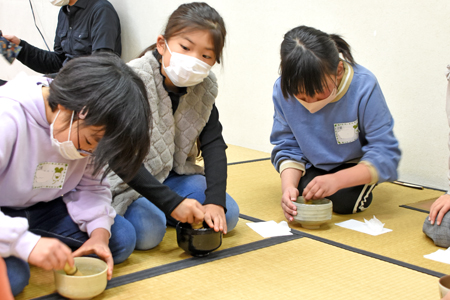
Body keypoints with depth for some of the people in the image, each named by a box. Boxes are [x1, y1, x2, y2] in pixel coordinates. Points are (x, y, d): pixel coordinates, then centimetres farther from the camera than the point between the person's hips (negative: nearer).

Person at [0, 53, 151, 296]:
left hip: (41, 210, 6)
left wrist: (99, 230, -18)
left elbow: (92, 187, 0)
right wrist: (27, 243, -45)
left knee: (122, 238, -7)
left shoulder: (91, 125, -9)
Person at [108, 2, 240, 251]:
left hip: (171, 176, 6)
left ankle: (153, 209, 5)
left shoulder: (205, 86, -6)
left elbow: (213, 144, -10)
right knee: (148, 231, -30)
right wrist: (171, 202, -36)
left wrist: (215, 200, -25)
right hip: (126, 178, -6)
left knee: (228, 215, -7)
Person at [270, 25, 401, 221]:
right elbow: (287, 146, -12)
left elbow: (386, 155, -31)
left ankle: (363, 187, 8)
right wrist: (288, 185, -33)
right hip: (314, 165, 3)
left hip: (353, 164, -3)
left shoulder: (363, 87, -34)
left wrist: (337, 180, -45)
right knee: (304, 192, -23)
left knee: (345, 200, -26)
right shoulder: (283, 89, -24)